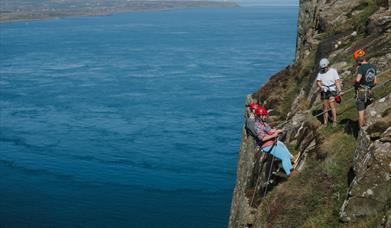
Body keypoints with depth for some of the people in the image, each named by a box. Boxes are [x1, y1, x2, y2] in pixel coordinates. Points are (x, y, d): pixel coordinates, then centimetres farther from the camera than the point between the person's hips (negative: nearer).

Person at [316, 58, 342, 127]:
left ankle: (334, 121, -11)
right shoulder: (320, 72, 3)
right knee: (325, 106, 4)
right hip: (324, 91, 3)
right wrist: (320, 87, -21)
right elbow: (318, 82, 0)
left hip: (332, 90, -3)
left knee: (332, 104, -17)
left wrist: (339, 90, -12)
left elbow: (337, 81, -4)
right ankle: (325, 121, 11)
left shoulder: (333, 71, -4)